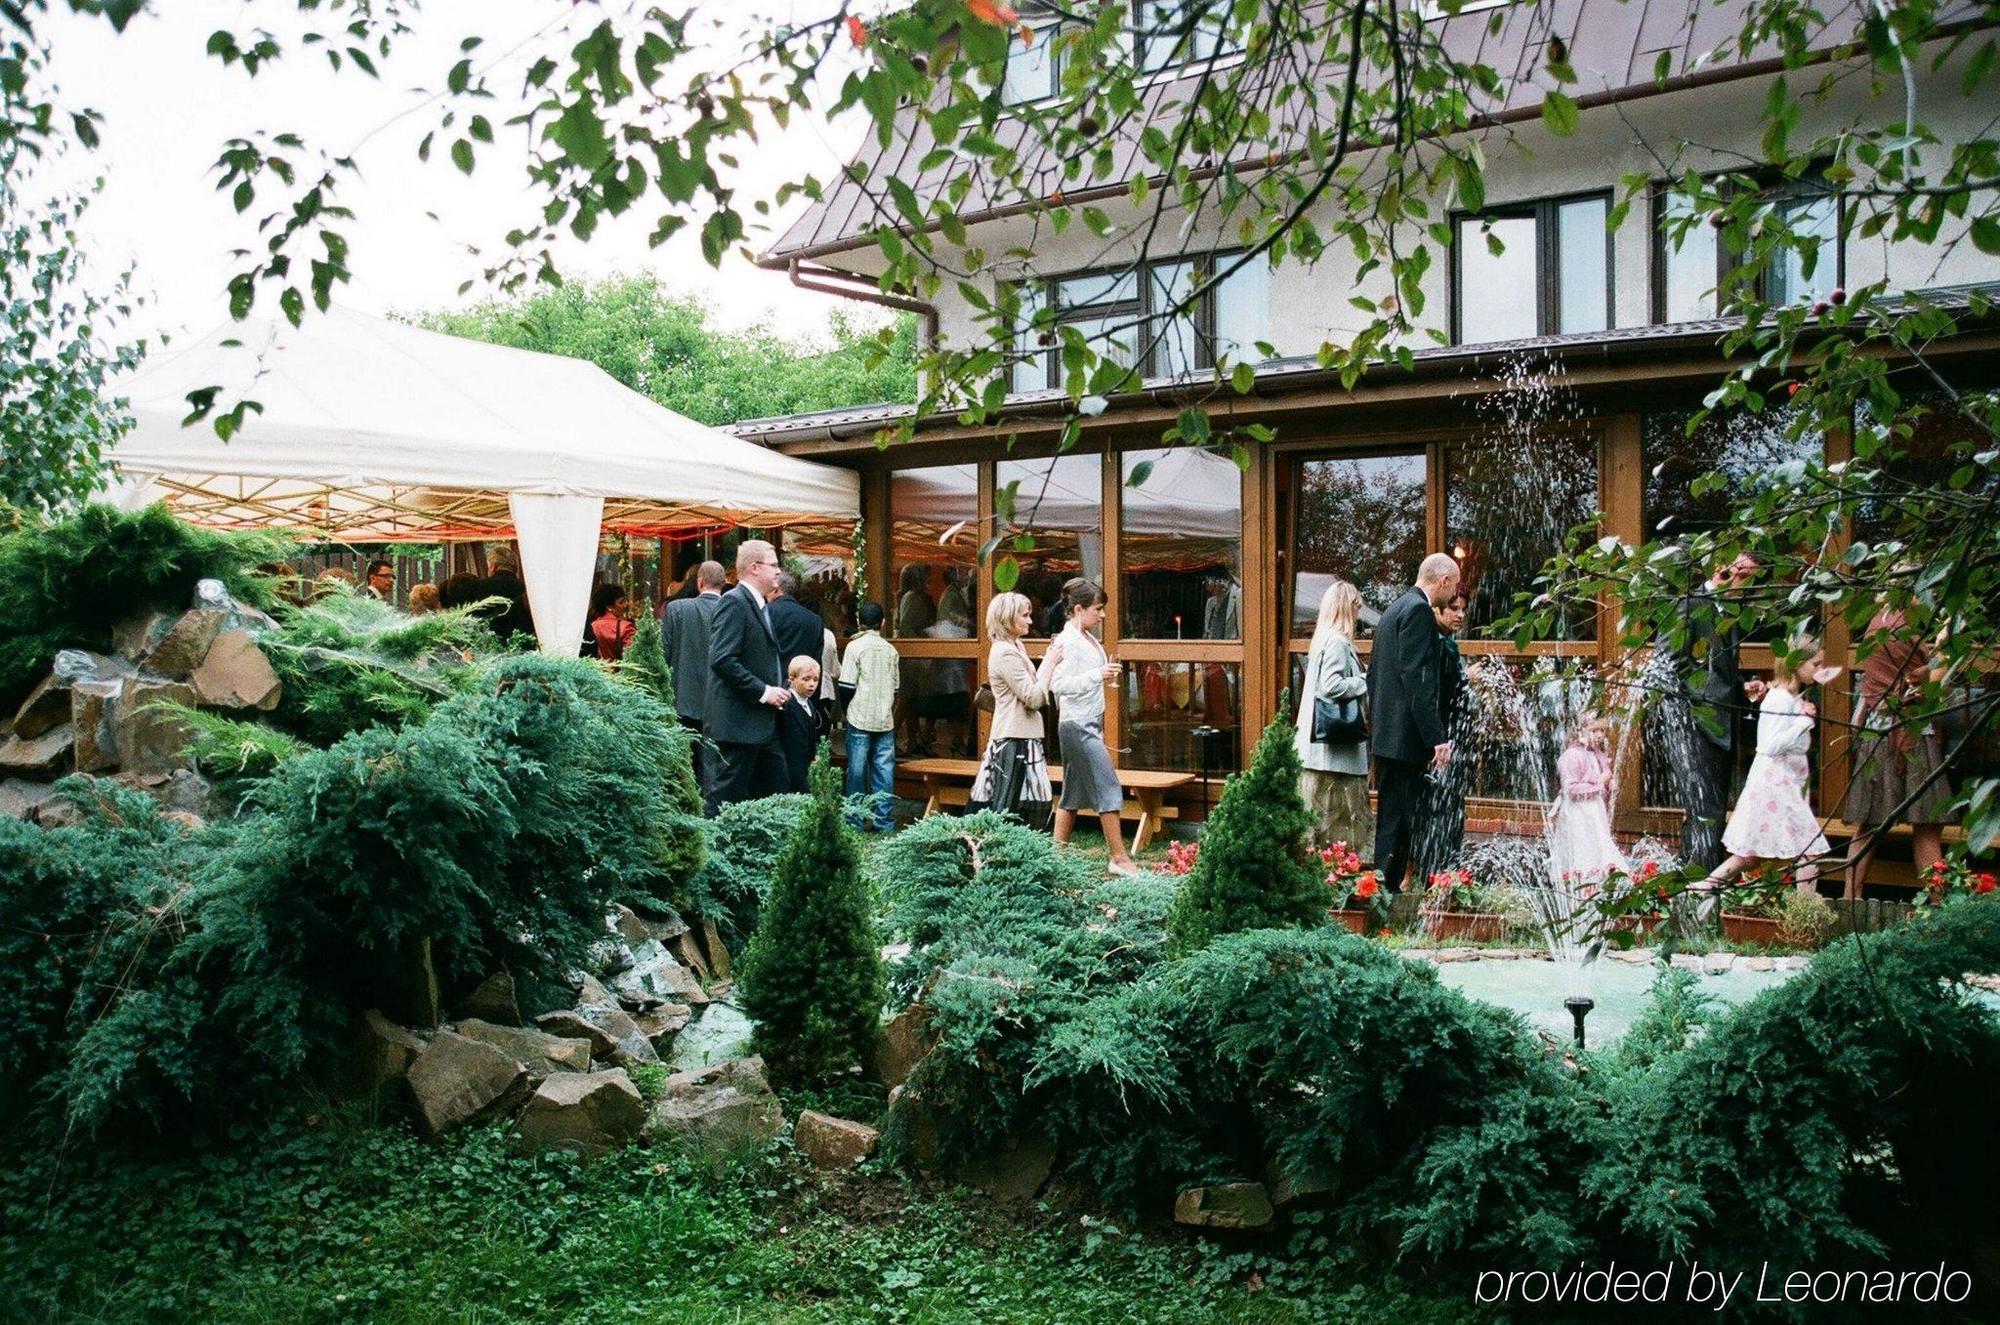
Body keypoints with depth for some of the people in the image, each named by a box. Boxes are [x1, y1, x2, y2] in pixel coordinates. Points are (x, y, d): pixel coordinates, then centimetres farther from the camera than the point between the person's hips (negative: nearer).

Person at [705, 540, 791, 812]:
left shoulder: (759, 606, 18)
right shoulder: (734, 603, -12)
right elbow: (722, 659, -23)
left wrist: (778, 689, 8)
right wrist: (763, 691, -19)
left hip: (762, 725, 10)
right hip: (740, 722, -10)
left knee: (776, 795, 11)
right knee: (729, 798, -5)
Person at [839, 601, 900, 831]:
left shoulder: (855, 646, -5)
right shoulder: (890, 650, 6)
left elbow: (846, 686, -8)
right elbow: (895, 688, 12)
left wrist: (848, 709, 10)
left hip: (860, 718, -3)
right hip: (885, 720, 3)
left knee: (857, 769, 3)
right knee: (884, 768, 5)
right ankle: (883, 820, 7)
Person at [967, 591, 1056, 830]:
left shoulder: (1013, 647, 16)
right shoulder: (1006, 653, -15)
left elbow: (1031, 692, 17)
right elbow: (1033, 697, -17)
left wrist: (1048, 660, 8)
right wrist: (1049, 662, -12)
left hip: (1020, 738, 10)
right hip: (1014, 740, -10)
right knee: (1009, 807, -6)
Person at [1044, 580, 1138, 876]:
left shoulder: (1087, 638, 13)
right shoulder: (1068, 641, -16)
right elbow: (1058, 684, -23)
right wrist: (1097, 675, -27)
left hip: (1087, 724, 10)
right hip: (1078, 725, -10)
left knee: (1073, 794, 11)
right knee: (1109, 788, -8)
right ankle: (1120, 858, -4)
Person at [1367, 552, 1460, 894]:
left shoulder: (1393, 610, 19)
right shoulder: (1418, 610, -12)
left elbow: (1373, 675, 22)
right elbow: (1417, 678, -20)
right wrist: (1437, 738, -21)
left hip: (1386, 735, 10)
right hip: (1408, 737, -10)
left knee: (1391, 820, 13)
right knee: (1404, 823, -7)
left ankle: (1385, 887, 16)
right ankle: (1388, 885, -6)